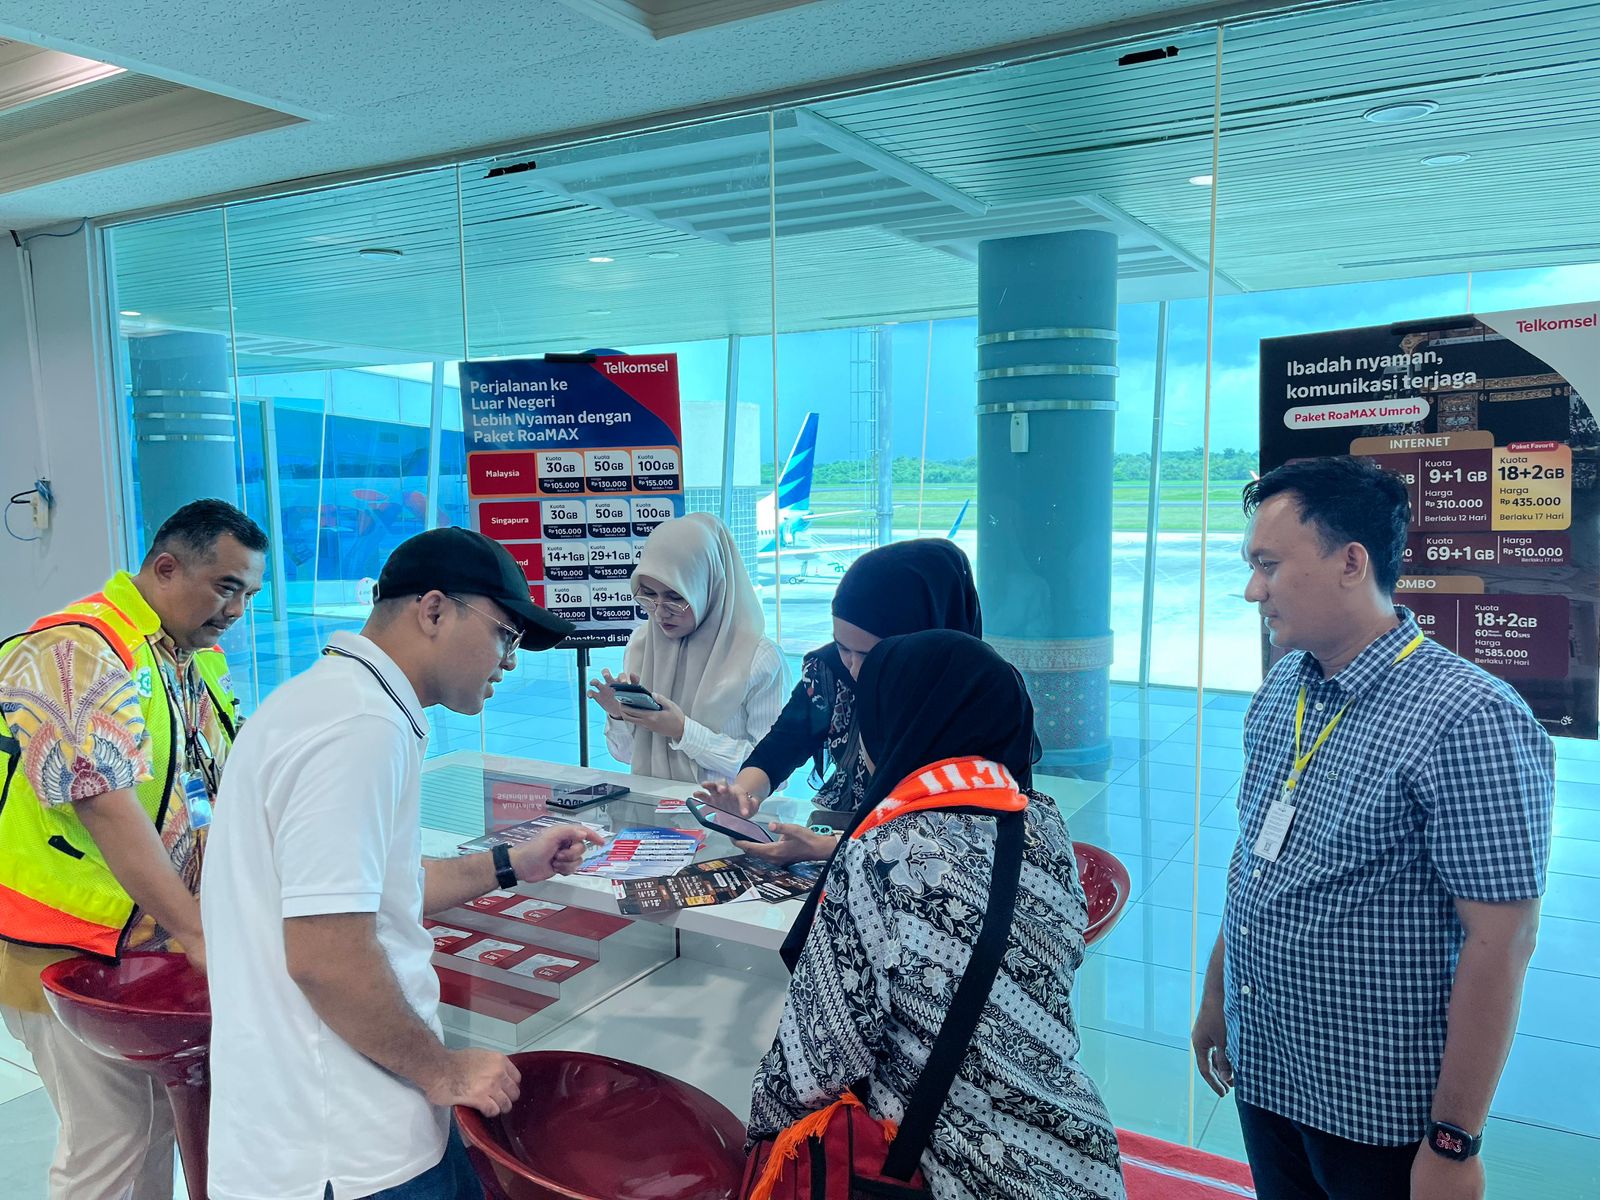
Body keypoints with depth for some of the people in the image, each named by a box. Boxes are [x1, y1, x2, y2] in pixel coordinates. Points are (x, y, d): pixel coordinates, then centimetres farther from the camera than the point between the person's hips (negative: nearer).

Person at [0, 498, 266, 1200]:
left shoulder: (203, 655, 8)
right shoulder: (81, 651, -20)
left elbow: (230, 778, 10)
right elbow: (107, 804, -28)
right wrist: (199, 934, -29)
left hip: (157, 939, 8)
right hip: (70, 952, -8)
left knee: (158, 1116, 17)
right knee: (110, 1143, 3)